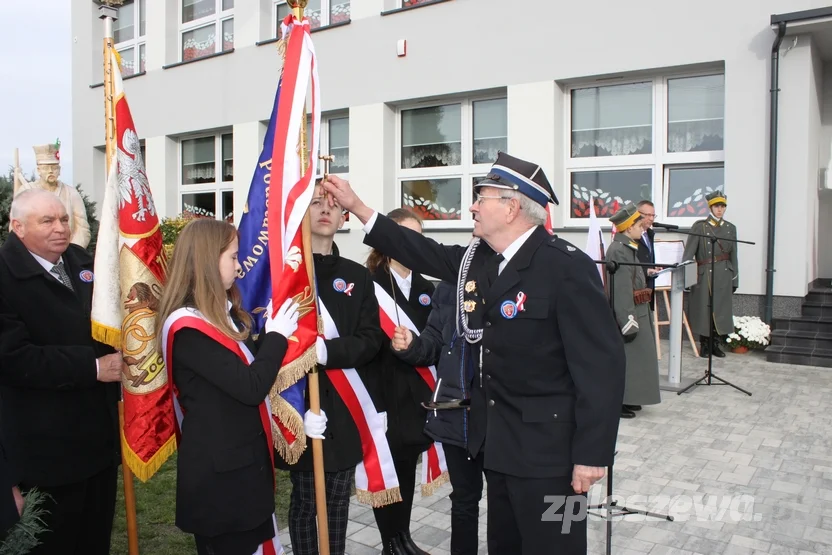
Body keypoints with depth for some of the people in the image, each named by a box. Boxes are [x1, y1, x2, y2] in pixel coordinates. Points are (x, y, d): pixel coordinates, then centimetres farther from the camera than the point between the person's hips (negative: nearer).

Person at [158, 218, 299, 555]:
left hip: (243, 460, 9)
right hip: (217, 471, -9)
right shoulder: (188, 328, -21)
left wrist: (272, 333, 1)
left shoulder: (223, 313, 8)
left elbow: (249, 367, 12)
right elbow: (251, 387, -25)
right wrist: (277, 335, -13)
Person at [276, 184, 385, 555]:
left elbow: (371, 341, -2)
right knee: (305, 501, 8)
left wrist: (325, 350, -21)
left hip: (347, 410, 3)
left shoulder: (358, 277, 7)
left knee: (338, 500, 14)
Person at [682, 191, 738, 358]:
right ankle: (704, 345, 13)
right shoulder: (699, 226, -2)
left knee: (721, 309, 5)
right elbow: (688, 253, -6)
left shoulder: (730, 228, 10)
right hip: (704, 274, -3)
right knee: (703, 310, 1)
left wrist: (735, 279, 10)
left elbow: (733, 256, 12)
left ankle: (715, 344, 17)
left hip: (724, 275, 3)